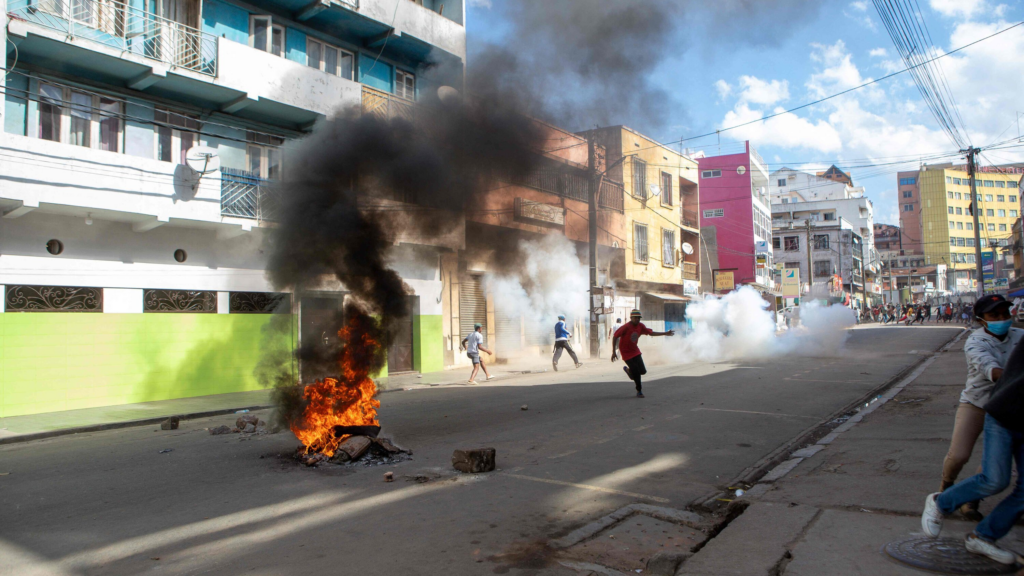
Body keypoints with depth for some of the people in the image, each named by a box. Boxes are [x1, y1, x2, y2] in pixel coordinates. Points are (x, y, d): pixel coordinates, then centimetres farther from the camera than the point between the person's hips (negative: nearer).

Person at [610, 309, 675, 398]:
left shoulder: (640, 326, -3)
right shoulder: (626, 327, -22)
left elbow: (651, 333, 9)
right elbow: (615, 337, -19)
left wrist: (665, 333, 7)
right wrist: (614, 352, -20)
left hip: (635, 350, 6)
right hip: (626, 352, -6)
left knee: (643, 371, 1)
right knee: (636, 372, -10)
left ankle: (628, 369, 31)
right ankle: (639, 391, 10)